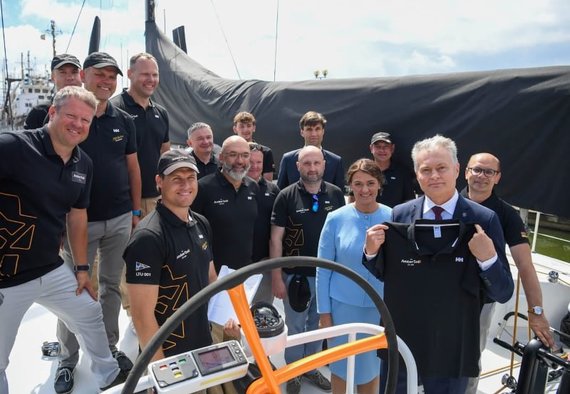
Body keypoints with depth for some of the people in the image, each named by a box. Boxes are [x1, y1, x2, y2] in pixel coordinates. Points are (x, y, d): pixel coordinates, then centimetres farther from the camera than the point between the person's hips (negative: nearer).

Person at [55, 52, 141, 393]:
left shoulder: (124, 121, 5)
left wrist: (137, 212, 7)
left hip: (120, 219, 3)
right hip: (80, 220, -3)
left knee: (112, 286, 14)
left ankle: (109, 347, 30)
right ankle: (68, 358, 25)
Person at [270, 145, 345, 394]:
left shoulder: (336, 194, -3)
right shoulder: (286, 196, -10)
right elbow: (276, 239, -9)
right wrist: (276, 277, -11)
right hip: (296, 274, -2)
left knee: (318, 325, 19)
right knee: (295, 326, 13)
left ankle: (311, 368, 40)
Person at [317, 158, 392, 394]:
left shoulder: (393, 218, -7)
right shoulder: (336, 219, -8)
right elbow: (323, 268, -4)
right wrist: (324, 311, -3)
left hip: (380, 307, 1)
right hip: (343, 306, 0)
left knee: (372, 365, 19)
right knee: (341, 366, 15)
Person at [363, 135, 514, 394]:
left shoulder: (483, 219, -11)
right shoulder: (399, 216, -6)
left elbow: (503, 294, -8)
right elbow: (384, 274, 3)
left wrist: (488, 258, -25)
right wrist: (372, 252, -16)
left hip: (453, 350, -1)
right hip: (399, 343, 1)